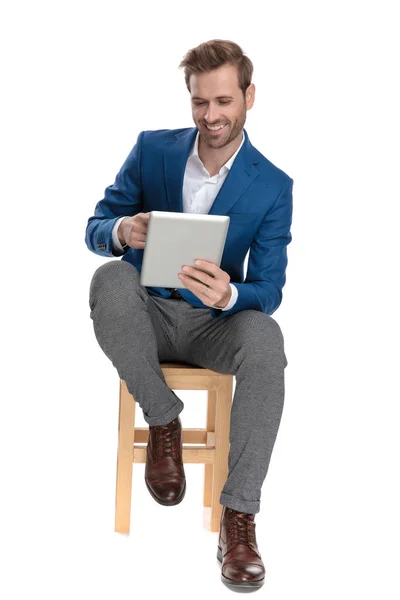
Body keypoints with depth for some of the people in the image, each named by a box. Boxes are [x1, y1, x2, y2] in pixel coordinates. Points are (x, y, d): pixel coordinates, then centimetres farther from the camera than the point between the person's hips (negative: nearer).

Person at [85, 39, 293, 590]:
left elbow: (268, 289, -9)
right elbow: (94, 229, 1)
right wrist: (121, 231, -26)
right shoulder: (152, 149, -2)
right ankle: (163, 422, -15)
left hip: (213, 323, 0)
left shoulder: (273, 186, -5)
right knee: (110, 277, -35)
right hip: (146, 312, 1)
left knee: (266, 341, -35)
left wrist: (230, 295, -35)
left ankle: (238, 515, -29)